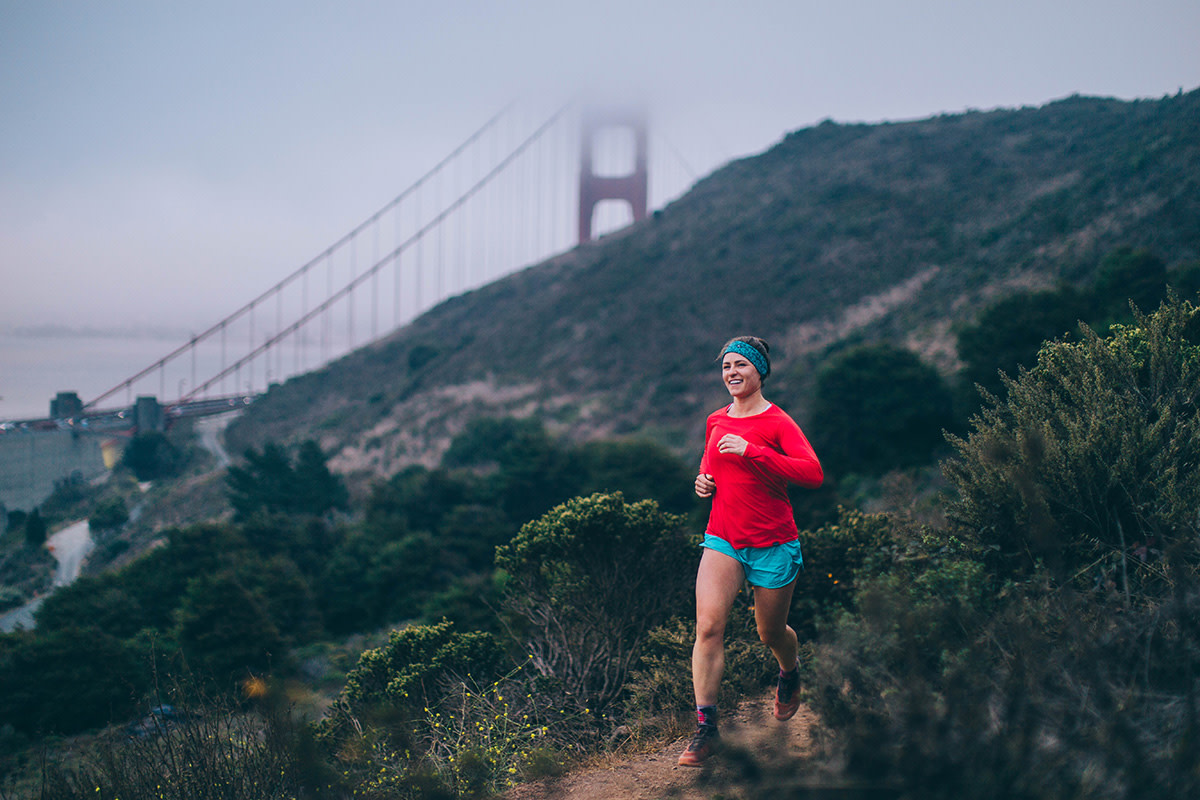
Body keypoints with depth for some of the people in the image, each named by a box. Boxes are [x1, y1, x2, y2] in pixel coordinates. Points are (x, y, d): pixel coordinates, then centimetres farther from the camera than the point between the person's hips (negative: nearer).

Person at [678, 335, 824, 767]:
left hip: (773, 545, -3)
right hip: (722, 539, 4)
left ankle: (790, 673, 50)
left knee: (770, 633, 13)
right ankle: (705, 727, -13)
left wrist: (750, 451, -27)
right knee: (708, 626, -16)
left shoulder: (776, 422, -10)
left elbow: (813, 473, -25)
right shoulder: (715, 422, 8)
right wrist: (703, 482, 3)